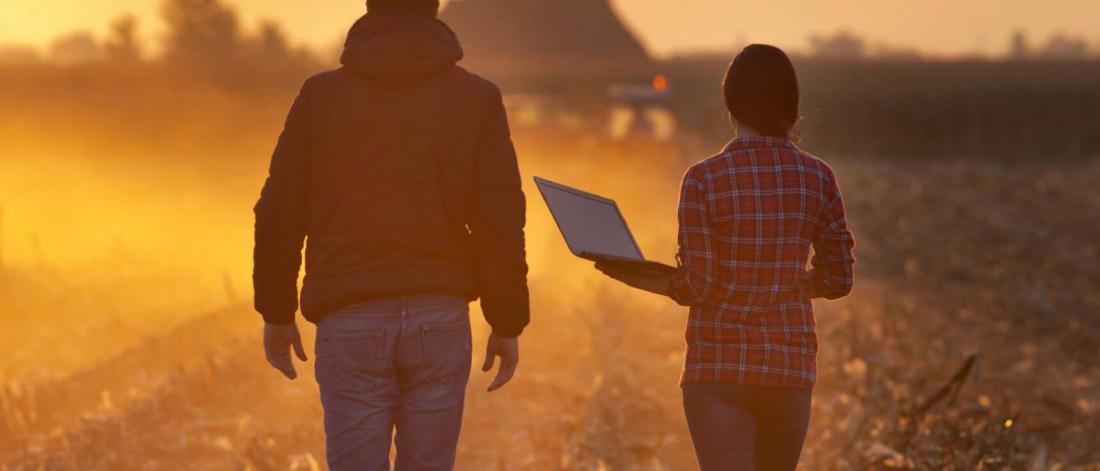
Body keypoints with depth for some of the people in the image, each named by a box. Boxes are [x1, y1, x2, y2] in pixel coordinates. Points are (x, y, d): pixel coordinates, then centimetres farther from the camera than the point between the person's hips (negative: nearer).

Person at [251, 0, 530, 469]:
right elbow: (500, 224, -4)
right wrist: (508, 325, 6)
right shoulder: (476, 98, 0)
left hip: (351, 323, 0)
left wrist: (275, 313, 14)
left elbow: (278, 216, 2)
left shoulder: (319, 95, 1)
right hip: (437, 318, 0)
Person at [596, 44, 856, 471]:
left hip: (720, 366, -4)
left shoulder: (705, 179, -11)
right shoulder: (818, 178, 0)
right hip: (792, 364, 4)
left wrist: (643, 280, 6)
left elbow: (697, 288, -11)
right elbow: (838, 278, 6)